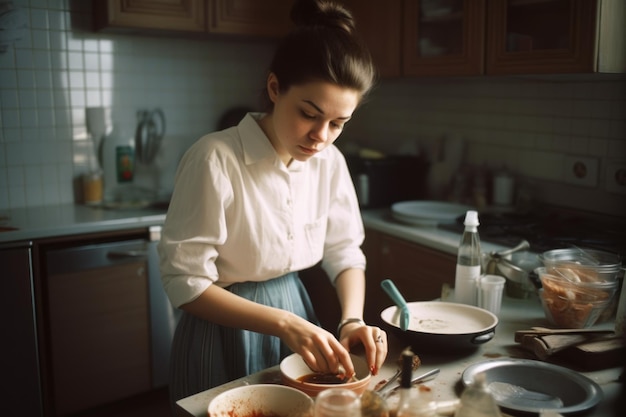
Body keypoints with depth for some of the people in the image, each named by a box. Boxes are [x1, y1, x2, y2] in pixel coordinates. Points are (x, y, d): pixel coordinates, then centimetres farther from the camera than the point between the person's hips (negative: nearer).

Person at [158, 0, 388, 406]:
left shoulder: (330, 162, -7)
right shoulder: (215, 159, -24)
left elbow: (345, 251, 2)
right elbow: (186, 281, -22)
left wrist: (353, 320, -15)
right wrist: (284, 323, -29)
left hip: (295, 316, 5)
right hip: (226, 332, -5)